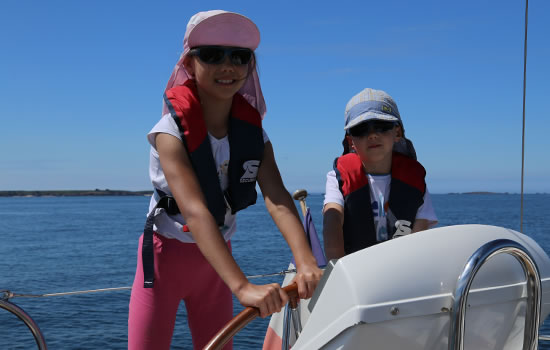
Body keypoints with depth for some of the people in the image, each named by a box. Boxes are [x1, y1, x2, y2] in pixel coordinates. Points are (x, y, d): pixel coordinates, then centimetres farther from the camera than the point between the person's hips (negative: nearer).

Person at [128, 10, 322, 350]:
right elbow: (195, 211, -35)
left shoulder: (253, 133, -7)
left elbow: (278, 199, -21)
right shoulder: (173, 130, -21)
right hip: (166, 255, -4)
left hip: (216, 259, 4)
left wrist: (306, 262, -40)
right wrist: (242, 286, -46)